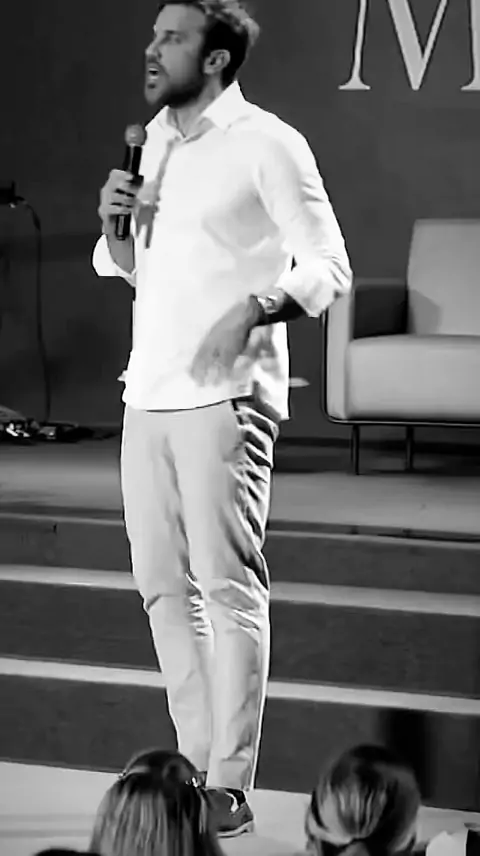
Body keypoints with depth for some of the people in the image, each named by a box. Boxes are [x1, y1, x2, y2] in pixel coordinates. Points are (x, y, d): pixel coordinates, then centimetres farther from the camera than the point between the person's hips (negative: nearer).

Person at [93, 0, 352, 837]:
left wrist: (254, 310, -24)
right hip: (148, 393, 8)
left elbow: (329, 266, -8)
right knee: (163, 585, 8)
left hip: (223, 397, -7)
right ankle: (196, 764, 16)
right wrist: (113, 219, 3)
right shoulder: (156, 140, 17)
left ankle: (229, 786, -8)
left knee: (228, 585, -8)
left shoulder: (266, 145, -5)